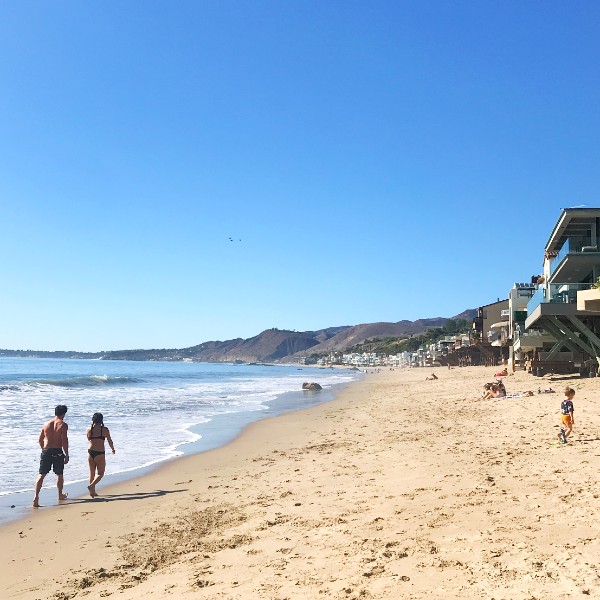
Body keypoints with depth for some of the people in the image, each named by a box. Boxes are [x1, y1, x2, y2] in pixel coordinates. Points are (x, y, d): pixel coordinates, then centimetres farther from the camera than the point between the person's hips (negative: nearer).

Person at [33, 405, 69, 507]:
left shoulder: (46, 424, 9)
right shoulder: (63, 425, -6)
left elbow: (40, 439, 12)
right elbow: (64, 440, -12)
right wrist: (66, 455, -7)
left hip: (46, 451, 3)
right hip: (58, 452, -3)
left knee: (41, 475, 2)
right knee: (59, 474, 15)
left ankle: (36, 496, -13)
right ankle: (60, 495, 30)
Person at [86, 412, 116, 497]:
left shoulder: (89, 429, 1)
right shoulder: (104, 429, -8)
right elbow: (110, 441, 1)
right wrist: (113, 449, 20)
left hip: (90, 452, 4)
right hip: (100, 453, -4)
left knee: (92, 473, 15)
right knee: (100, 473, 8)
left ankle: (92, 492, 19)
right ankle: (92, 485, -15)